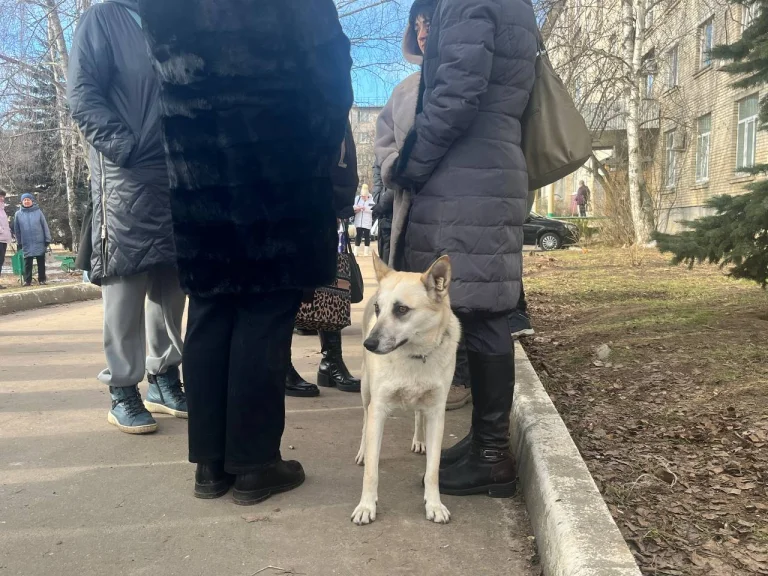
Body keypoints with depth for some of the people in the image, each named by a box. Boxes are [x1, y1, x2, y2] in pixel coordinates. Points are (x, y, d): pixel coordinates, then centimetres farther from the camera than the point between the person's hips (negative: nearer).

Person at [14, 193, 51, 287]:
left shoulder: (38, 212, 1)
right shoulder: (18, 214, 4)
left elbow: (44, 226, 0)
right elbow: (16, 229, 8)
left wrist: (47, 239, -4)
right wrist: (19, 242, 6)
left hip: (39, 242, 0)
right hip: (27, 243, 1)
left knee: (41, 262, 4)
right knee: (27, 262, 2)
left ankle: (42, 279, 11)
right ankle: (27, 280, 7)